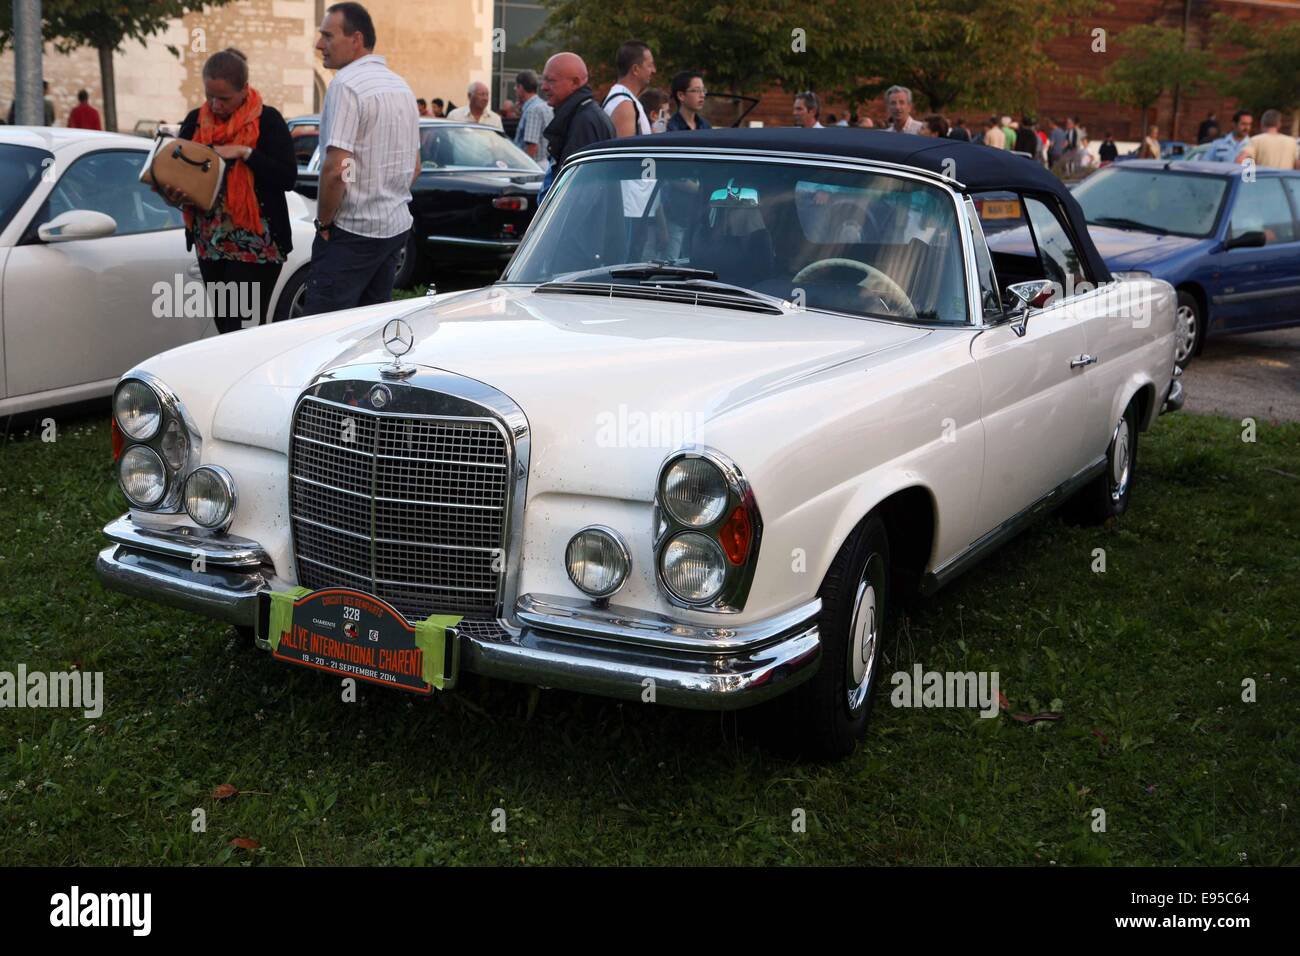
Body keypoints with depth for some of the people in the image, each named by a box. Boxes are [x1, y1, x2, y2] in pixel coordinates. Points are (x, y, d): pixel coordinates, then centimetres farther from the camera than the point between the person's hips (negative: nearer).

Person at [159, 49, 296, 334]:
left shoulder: (267, 120, -6)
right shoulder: (195, 120, 8)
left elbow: (288, 178, -12)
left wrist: (244, 153, -20)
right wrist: (172, 194, -11)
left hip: (256, 245, -5)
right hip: (209, 244, 5)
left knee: (244, 330, -8)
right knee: (224, 327, 11)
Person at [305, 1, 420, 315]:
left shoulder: (346, 84, -14)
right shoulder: (401, 86, 14)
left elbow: (336, 169, -21)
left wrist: (324, 221, -9)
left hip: (353, 231, -9)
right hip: (397, 227, 9)